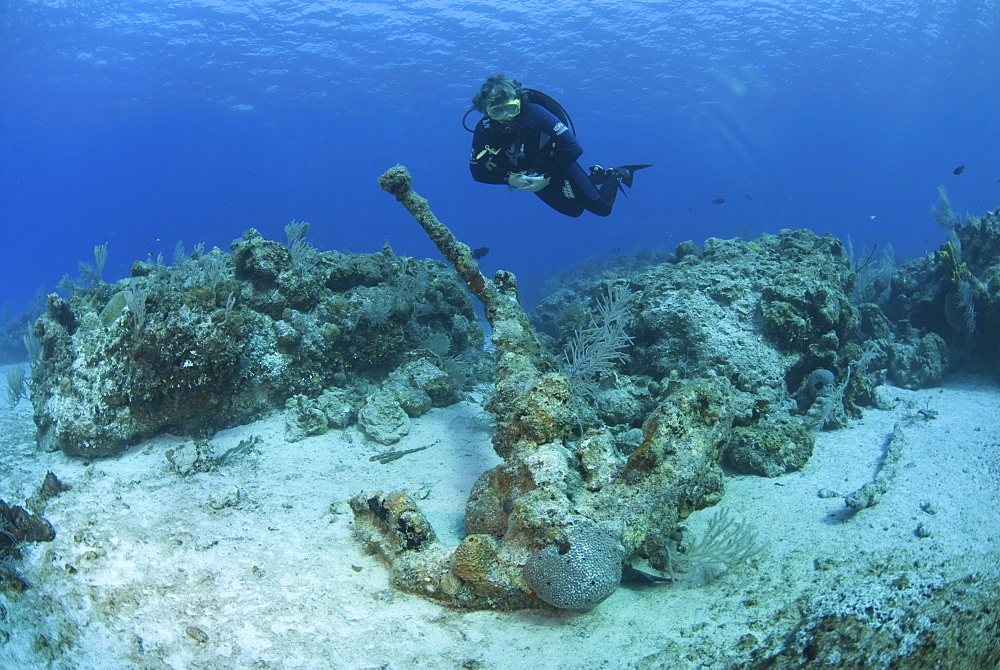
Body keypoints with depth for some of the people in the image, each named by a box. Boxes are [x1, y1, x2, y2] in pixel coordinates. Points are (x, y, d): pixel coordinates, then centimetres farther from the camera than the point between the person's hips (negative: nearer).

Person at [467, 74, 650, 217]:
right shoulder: (484, 130, -23)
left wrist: (547, 177, -33)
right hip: (530, 177, 4)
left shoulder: (533, 112, -34)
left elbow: (573, 148, -35)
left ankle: (618, 175, 31)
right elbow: (478, 171, -15)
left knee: (602, 208, 4)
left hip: (557, 165, -4)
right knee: (574, 210, 24)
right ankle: (598, 175, 46)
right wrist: (509, 178, -28)